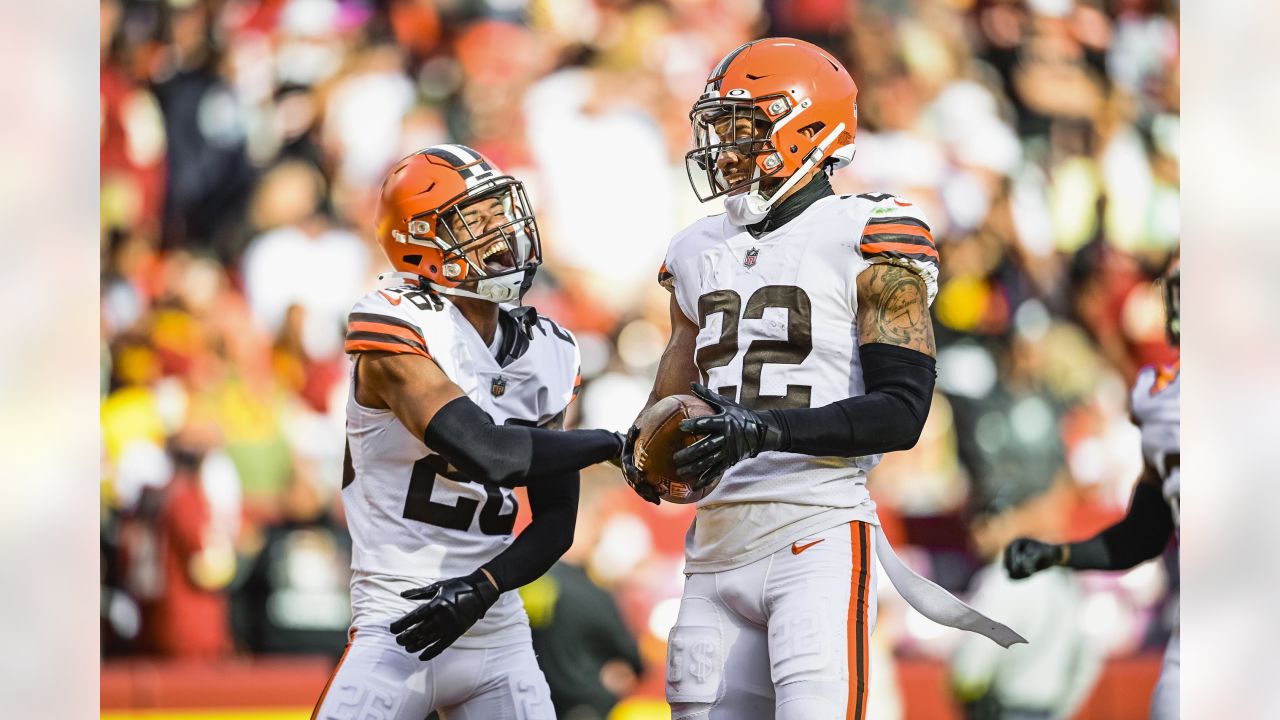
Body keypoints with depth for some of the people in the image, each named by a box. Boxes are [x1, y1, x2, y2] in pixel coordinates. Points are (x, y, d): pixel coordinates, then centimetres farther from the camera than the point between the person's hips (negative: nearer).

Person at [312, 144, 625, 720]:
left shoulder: (546, 354, 7)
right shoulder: (397, 332, -13)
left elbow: (556, 519, 8)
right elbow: (488, 454, -26)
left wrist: (481, 587, -11)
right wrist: (612, 444, -13)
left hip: (496, 629, 6)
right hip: (399, 627, -6)